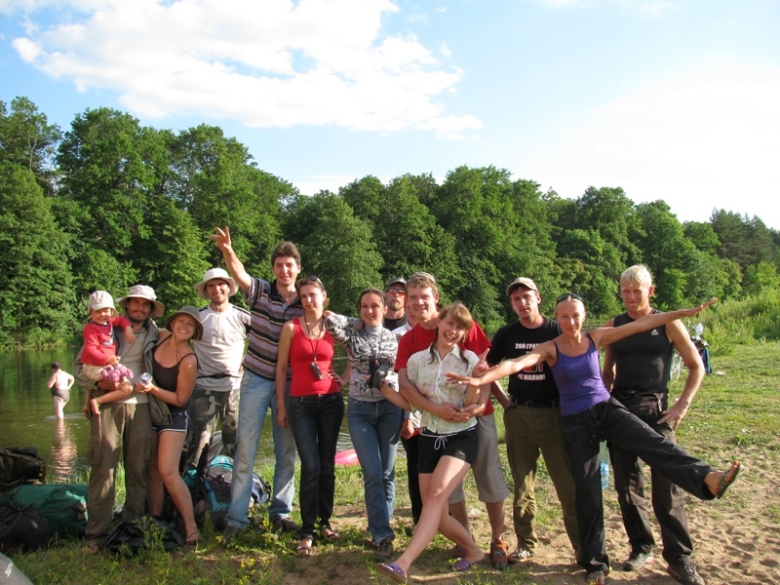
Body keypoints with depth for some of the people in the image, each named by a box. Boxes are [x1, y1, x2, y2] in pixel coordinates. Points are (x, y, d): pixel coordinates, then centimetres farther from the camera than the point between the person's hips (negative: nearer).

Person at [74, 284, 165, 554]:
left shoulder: (153, 335, 13)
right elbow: (79, 368, 3)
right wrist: (104, 383, -14)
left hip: (140, 405, 2)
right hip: (107, 404, -2)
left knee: (138, 468, 3)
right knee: (103, 467, -6)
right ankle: (97, 534, 0)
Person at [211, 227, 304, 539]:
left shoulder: (305, 304, 1)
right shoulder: (261, 291, -4)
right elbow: (239, 274, -24)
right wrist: (227, 251, -43)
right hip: (256, 380, -2)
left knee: (287, 452, 10)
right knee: (245, 449, 1)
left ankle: (280, 512, 25)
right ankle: (236, 518, 10)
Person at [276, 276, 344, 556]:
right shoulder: (291, 327, -1)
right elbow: (281, 368, 2)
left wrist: (343, 379, 6)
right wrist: (281, 406, 1)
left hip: (331, 400, 2)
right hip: (301, 403, -2)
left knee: (327, 466, 8)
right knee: (311, 466, -8)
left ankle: (325, 521, 24)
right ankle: (306, 532, 3)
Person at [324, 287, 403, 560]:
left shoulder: (394, 338, 6)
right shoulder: (352, 334, 1)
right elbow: (330, 318, -17)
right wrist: (359, 324, -5)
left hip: (390, 408, 2)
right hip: (360, 410, -1)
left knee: (386, 473, 6)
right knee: (373, 474, -8)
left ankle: (379, 528, 22)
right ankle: (383, 535, -1)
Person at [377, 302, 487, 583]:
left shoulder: (470, 359, -3)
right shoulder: (417, 360, 3)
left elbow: (473, 405, -5)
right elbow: (410, 402, 8)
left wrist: (473, 394, -22)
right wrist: (381, 387, -2)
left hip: (461, 437, -4)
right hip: (429, 439, 4)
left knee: (436, 495, -25)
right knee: (437, 513, 3)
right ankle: (473, 551, 28)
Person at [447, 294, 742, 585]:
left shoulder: (596, 337, 0)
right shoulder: (550, 349, -8)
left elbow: (642, 323, -1)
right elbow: (516, 364, -24)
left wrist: (685, 312, -4)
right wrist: (481, 379, -40)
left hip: (607, 408, 2)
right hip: (576, 422, -2)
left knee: (651, 441, -27)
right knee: (587, 490, 2)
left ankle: (707, 479, -44)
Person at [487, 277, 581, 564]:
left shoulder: (558, 331, -2)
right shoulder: (506, 334, 3)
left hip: (554, 413, -2)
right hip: (519, 414, 2)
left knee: (568, 483, -1)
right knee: (522, 483, 9)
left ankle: (582, 545, 11)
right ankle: (526, 544, 21)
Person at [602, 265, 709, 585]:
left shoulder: (668, 324, 1)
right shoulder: (614, 326, 9)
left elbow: (696, 367, 4)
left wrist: (682, 406, -6)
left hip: (656, 409, -3)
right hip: (619, 408, 3)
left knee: (667, 484, -5)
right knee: (627, 484, 8)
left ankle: (679, 557, 6)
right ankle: (641, 546, 22)